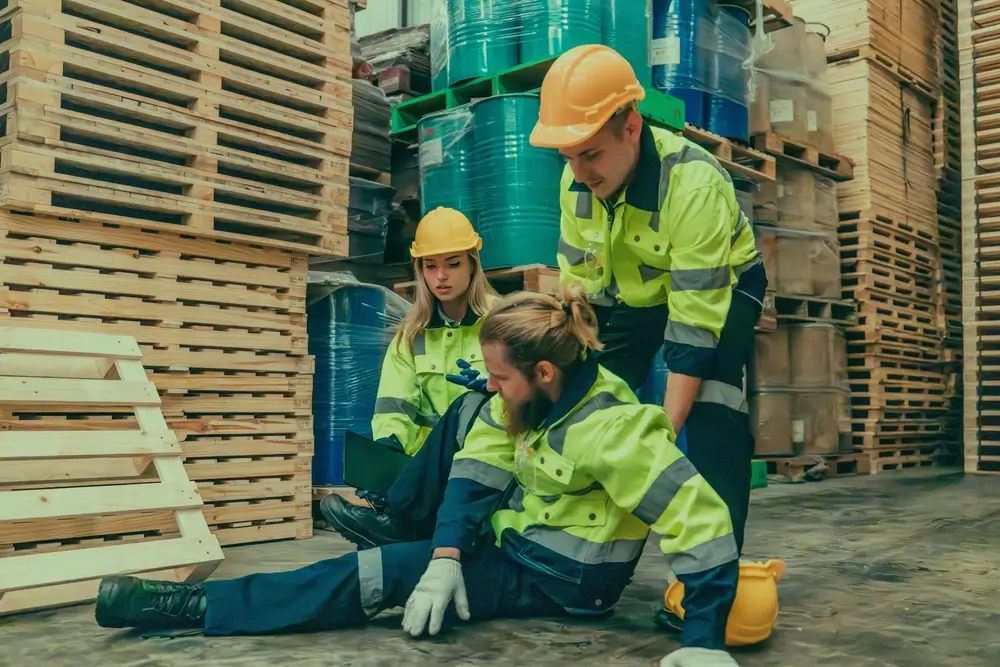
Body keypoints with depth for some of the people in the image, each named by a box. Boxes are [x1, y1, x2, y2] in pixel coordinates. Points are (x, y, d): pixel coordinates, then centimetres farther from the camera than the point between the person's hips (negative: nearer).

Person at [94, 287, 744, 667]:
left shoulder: (611, 427, -30)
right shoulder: (526, 397, -7)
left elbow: (702, 519, -33)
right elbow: (478, 471, -8)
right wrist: (445, 556, -21)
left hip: (565, 577, -7)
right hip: (518, 542, 7)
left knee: (381, 575, -16)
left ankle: (200, 606, -12)